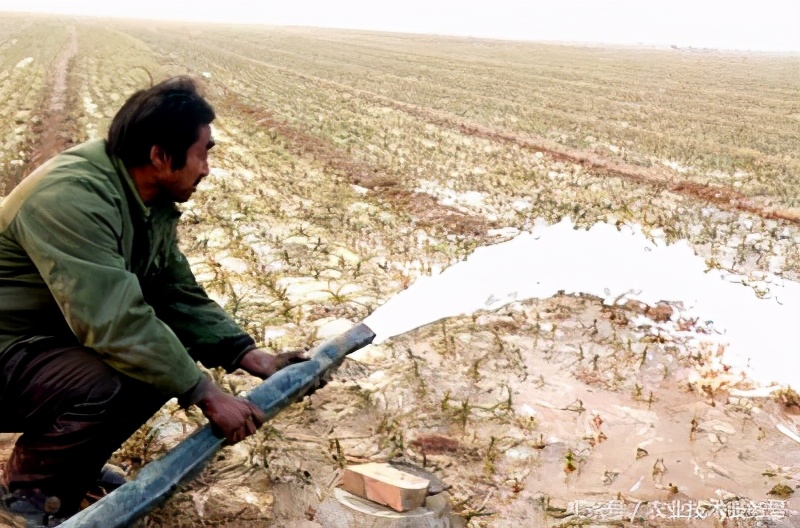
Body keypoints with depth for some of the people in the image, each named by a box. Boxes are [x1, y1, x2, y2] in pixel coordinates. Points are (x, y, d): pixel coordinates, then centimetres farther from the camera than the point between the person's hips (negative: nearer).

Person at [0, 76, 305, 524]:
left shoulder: (155, 204, 0)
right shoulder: (73, 199, -29)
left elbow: (181, 297, 3)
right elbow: (115, 323, -35)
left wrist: (250, 356, -9)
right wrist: (207, 395, -30)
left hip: (62, 341, 9)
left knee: (170, 353, -3)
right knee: (106, 384, -32)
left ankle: (75, 463, 12)